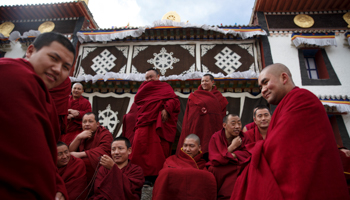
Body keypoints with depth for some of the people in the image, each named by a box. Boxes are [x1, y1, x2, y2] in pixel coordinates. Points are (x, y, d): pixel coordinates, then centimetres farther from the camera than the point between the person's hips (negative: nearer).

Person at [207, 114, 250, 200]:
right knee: (213, 170, -31)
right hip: (218, 170, -1)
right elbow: (214, 160, -16)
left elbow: (248, 155, -11)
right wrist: (232, 147, -17)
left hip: (237, 170, 2)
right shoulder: (216, 137, -5)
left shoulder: (244, 137, 1)